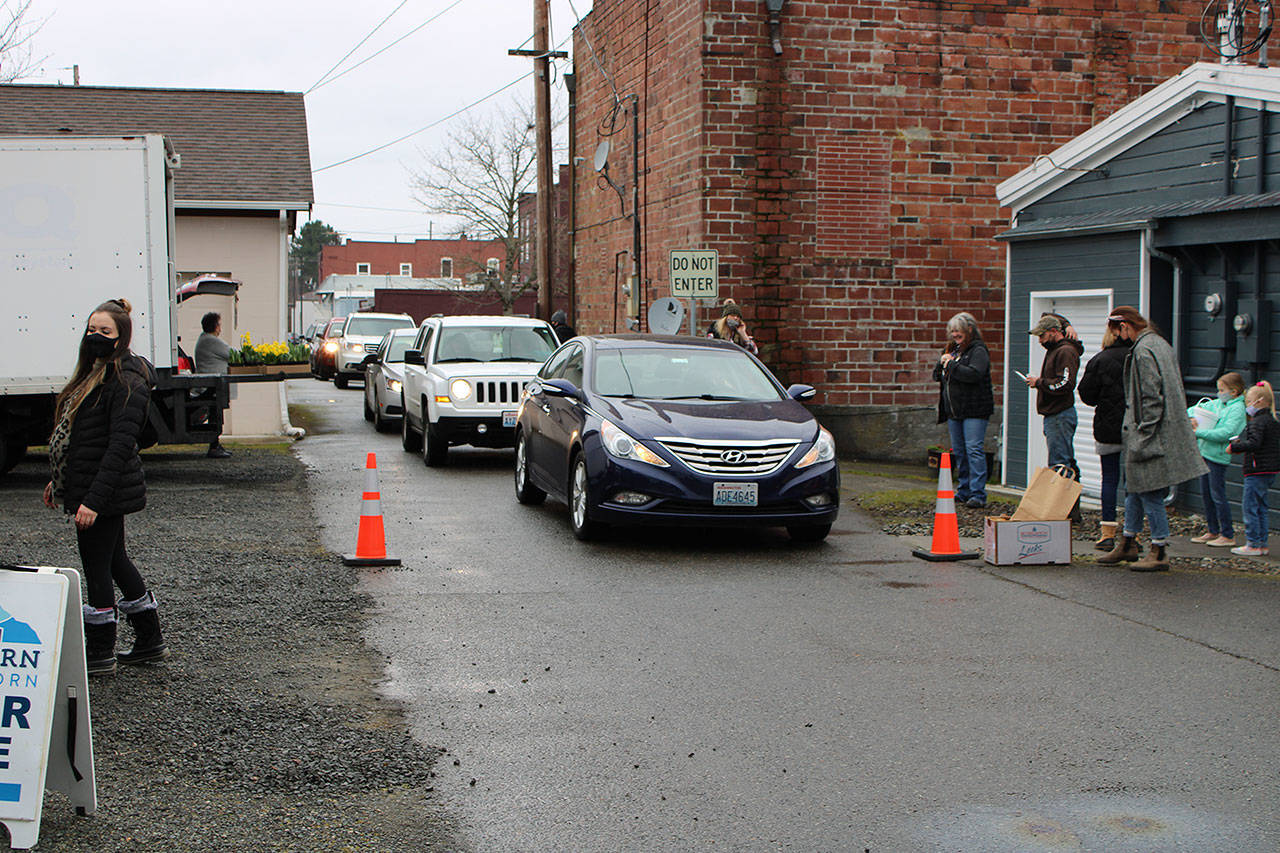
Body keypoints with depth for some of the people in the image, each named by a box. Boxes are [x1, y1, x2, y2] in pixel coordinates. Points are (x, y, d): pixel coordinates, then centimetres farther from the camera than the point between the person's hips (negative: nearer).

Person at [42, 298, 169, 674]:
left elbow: (120, 445, -23)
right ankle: (151, 641, 28)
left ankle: (100, 654, 12)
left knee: (97, 568, -1)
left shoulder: (127, 381, -17)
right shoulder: (95, 374, 13)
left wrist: (94, 500, -26)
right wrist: (59, 481, 24)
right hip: (88, 489, 10)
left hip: (105, 493, -10)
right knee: (115, 561, 17)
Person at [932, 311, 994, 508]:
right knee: (959, 451, 11)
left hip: (974, 410, -8)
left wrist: (951, 364, -14)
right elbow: (937, 376, 21)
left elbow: (973, 374, -22)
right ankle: (963, 491, 19)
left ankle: (978, 494, -13)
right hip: (954, 410, 8)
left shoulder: (978, 350, -6)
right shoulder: (952, 349, 18)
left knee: (974, 449, -12)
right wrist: (942, 364, 0)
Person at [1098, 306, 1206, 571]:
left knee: (1149, 492, -3)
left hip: (1152, 434, -10)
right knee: (1133, 488, 17)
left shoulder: (1143, 351, -17)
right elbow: (1176, 389, 19)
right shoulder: (1161, 344, 13)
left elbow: (1151, 398, -21)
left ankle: (1159, 552, 4)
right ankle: (1128, 545, 26)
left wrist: (1143, 435, -18)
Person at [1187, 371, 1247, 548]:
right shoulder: (1217, 404, 13)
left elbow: (1225, 433, -22)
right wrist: (1192, 417, -3)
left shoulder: (1237, 409, -10)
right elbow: (1193, 409, 21)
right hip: (1205, 453, 8)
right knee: (1206, 494, 13)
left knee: (1217, 495, -6)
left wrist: (1199, 433, -21)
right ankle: (1213, 532, 23)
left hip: (1218, 456, -8)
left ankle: (1228, 535, 1)